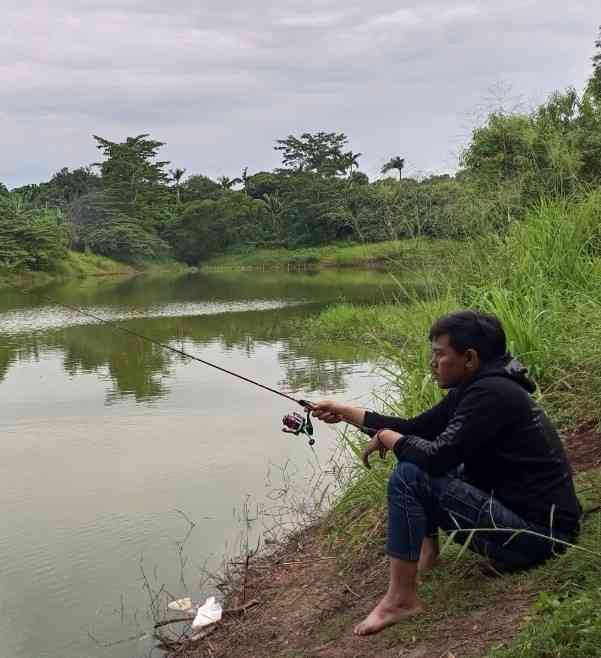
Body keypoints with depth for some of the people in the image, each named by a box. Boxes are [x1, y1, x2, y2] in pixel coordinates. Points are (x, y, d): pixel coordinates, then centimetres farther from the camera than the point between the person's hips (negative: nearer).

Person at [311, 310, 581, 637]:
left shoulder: (493, 393, -20)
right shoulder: (473, 389, 9)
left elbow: (437, 455, -27)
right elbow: (416, 428, 16)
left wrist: (386, 437, -8)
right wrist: (346, 412, 16)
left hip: (536, 531, -10)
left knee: (409, 476, -19)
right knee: (424, 465, 16)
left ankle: (401, 599, -11)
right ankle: (427, 550, 21)